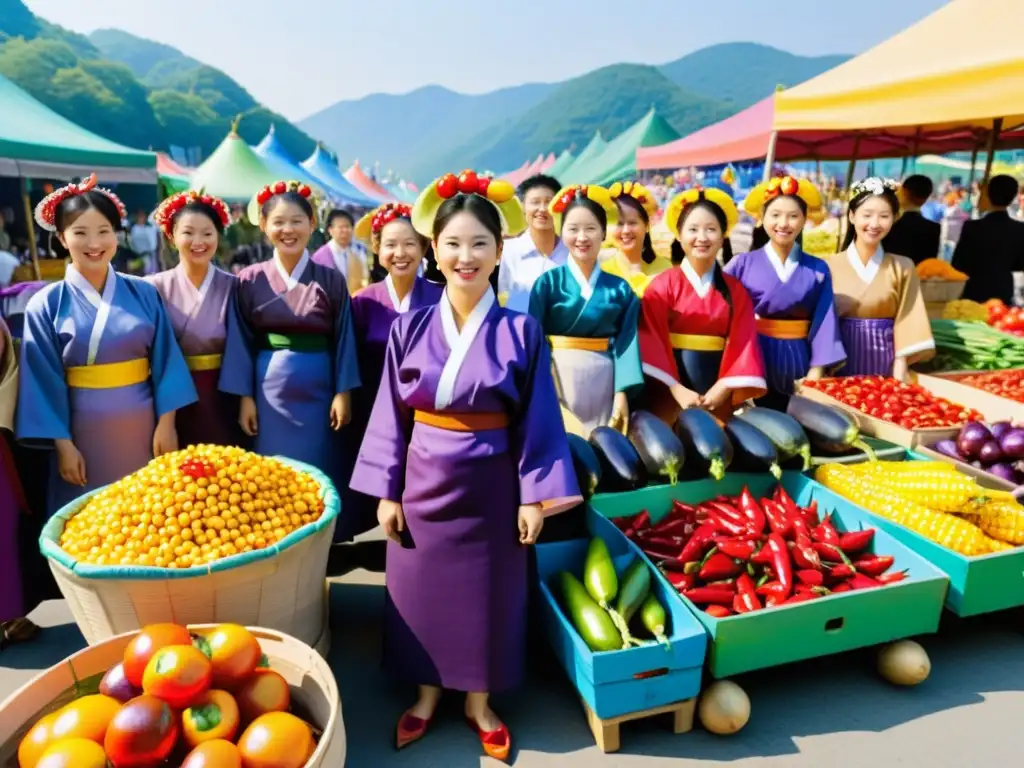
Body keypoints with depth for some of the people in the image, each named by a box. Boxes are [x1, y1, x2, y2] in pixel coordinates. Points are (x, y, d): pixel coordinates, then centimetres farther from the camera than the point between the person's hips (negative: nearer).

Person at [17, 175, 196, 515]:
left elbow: (165, 361, 0)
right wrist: (63, 444, -7)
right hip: (85, 431, -1)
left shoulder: (144, 293, 0)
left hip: (142, 425, 1)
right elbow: (46, 382, -4)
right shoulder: (46, 305, -4)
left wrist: (166, 423, -5)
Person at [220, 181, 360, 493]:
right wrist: (245, 397, -2)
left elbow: (343, 339, 1)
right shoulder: (249, 281, 1)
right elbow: (241, 343, 2)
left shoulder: (331, 279, 0)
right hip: (270, 392, 0)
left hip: (318, 392, 0)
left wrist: (343, 393, -4)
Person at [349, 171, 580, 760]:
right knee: (422, 590, 14)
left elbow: (537, 421, -6)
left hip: (489, 486, -1)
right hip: (423, 481, 2)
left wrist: (535, 496, -7)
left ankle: (479, 700, 36)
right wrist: (387, 491, -1)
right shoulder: (410, 328, -4)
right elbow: (392, 416, 0)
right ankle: (428, 693, 39)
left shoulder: (522, 331, -8)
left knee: (486, 594, 13)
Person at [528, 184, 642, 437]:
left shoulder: (620, 289, 5)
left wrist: (622, 393, -6)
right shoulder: (547, 283, -1)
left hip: (603, 383, 2)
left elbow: (626, 344, 2)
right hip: (559, 380, -2)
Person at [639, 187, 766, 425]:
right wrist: (677, 390, -17)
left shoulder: (736, 290, 7)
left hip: (718, 395, 2)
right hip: (671, 395, -2)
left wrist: (723, 390, -12)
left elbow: (742, 344, 1)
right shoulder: (662, 285, -2)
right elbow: (653, 341, -9)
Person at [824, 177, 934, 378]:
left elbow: (905, 326, 0)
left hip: (884, 367, 1)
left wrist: (899, 378, -8)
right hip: (841, 367, 0)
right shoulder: (829, 266, 0)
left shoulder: (902, 268, 3)